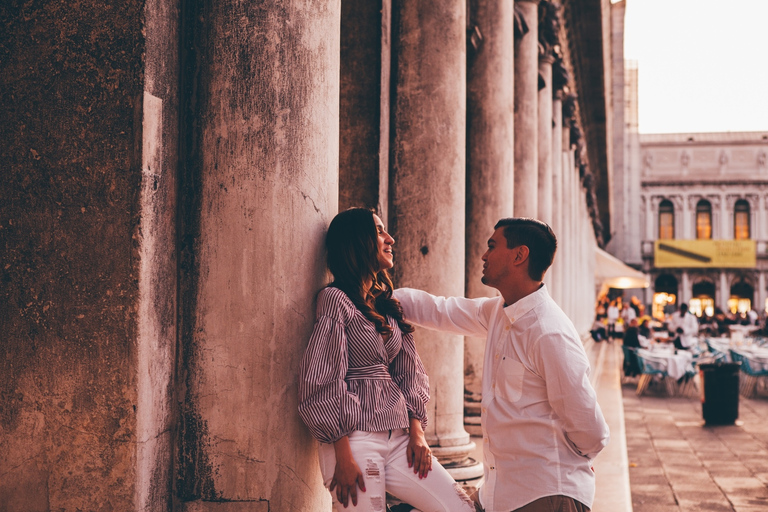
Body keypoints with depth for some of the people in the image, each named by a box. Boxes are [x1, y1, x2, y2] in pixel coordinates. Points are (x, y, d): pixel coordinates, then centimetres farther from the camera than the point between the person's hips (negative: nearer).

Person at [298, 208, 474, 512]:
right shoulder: (336, 299, -6)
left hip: (398, 438, 7)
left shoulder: (387, 304, 16)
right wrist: (343, 456, -15)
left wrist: (417, 433, 5)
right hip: (356, 438, -7)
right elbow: (324, 382, -12)